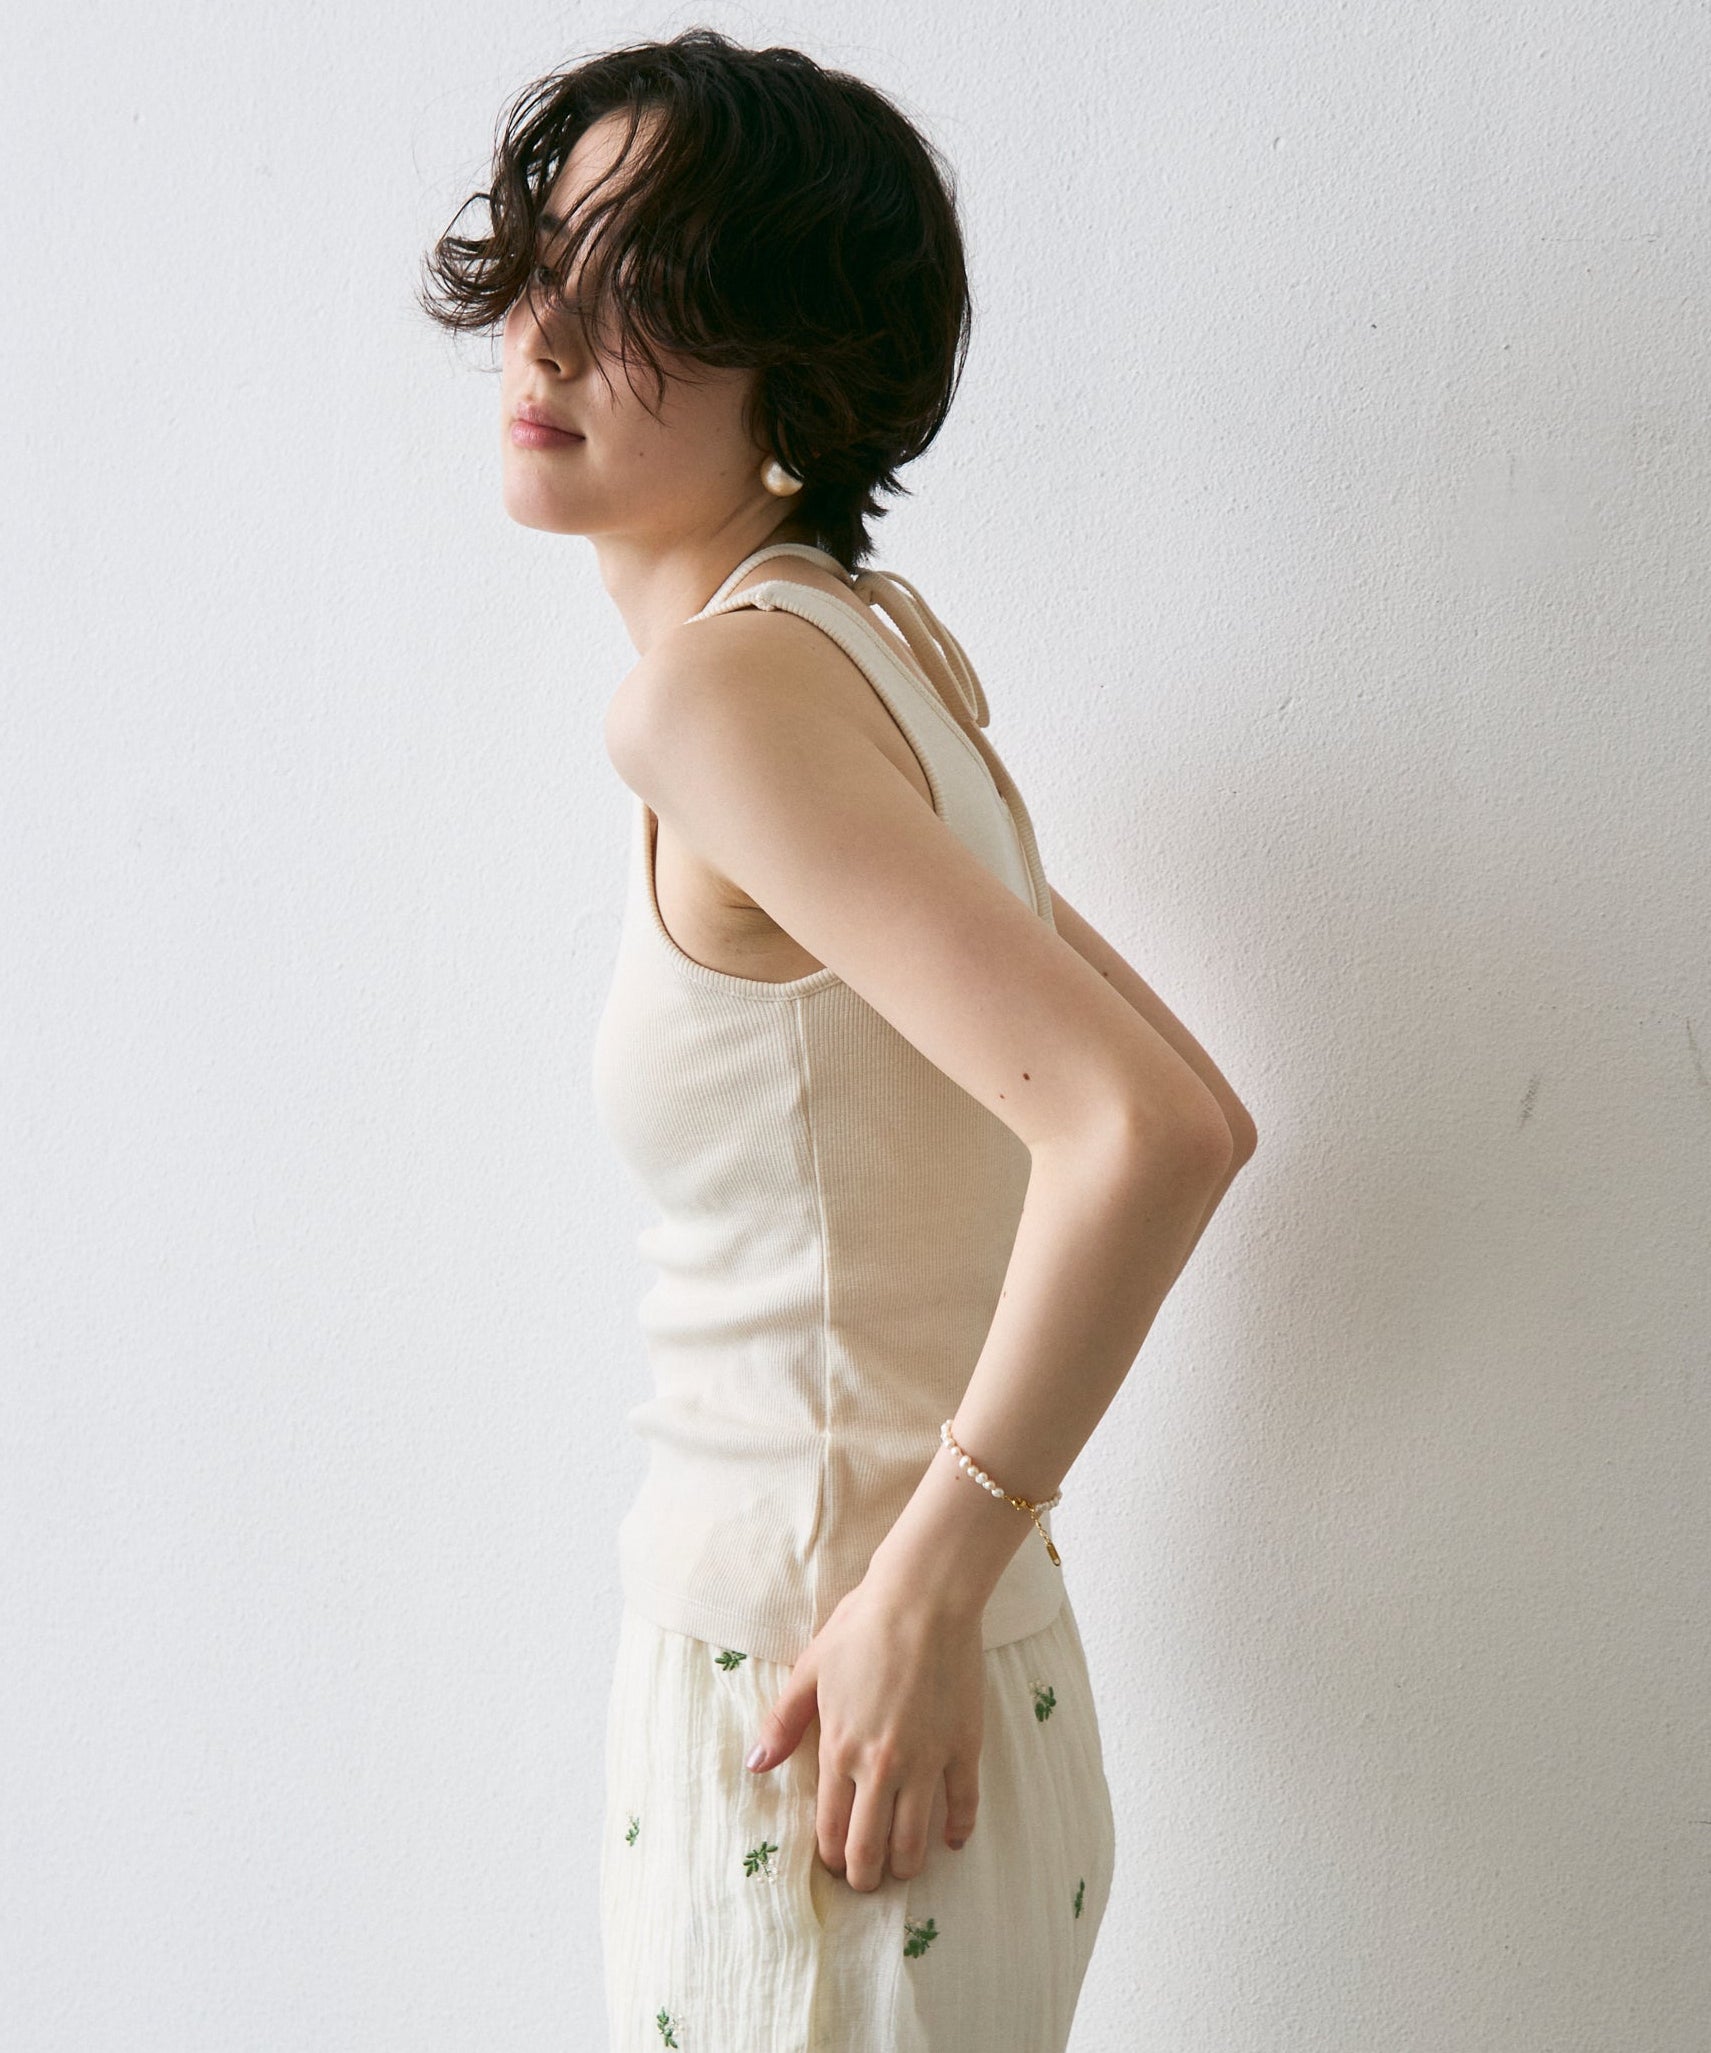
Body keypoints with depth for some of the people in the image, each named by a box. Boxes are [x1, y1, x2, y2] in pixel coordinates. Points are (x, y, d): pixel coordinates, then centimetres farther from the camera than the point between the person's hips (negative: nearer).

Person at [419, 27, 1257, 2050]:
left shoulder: (724, 687, -21)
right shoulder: (886, 636, 6)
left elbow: (1163, 1127, -31)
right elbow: (1103, 1074, 15)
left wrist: (924, 1584, -21)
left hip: (822, 1717, -8)